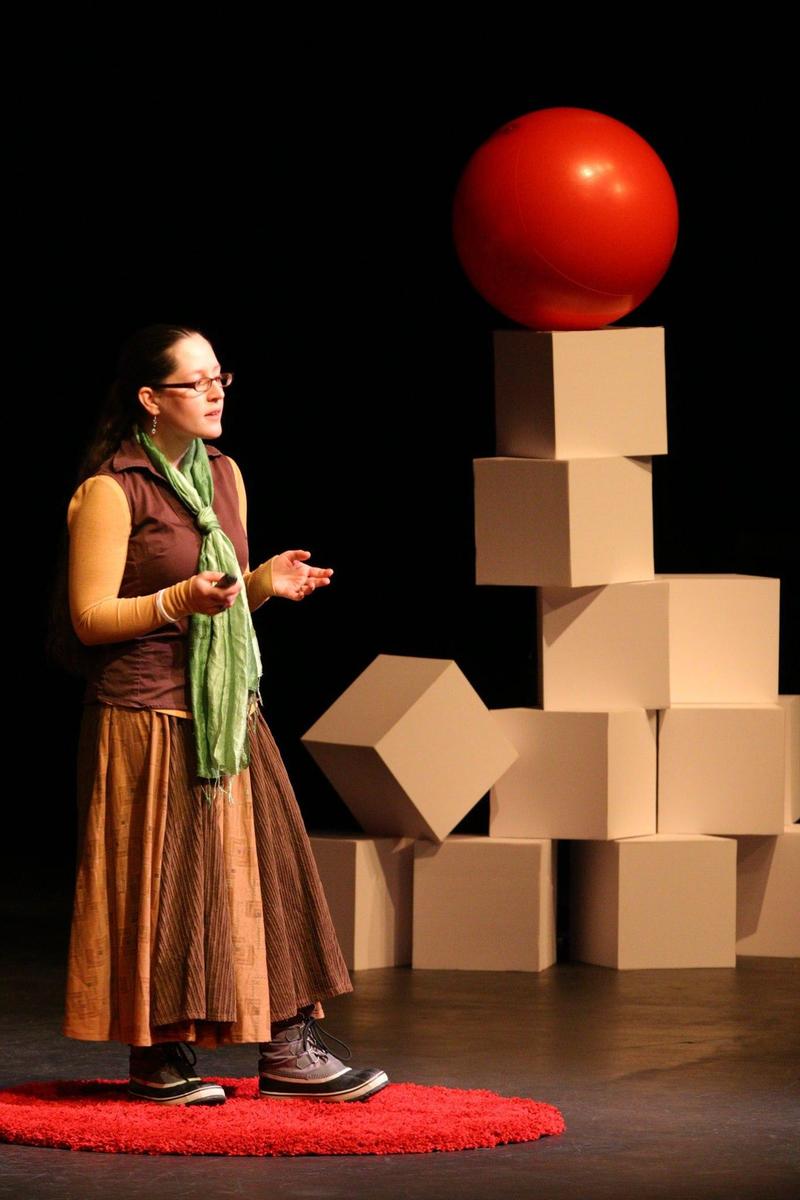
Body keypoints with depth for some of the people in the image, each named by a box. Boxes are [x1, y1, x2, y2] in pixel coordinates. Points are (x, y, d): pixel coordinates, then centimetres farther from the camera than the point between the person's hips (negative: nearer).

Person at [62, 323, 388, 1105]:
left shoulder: (223, 475, 12)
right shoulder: (110, 491, -11)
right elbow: (90, 617, -12)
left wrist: (267, 584, 0)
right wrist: (181, 601, -24)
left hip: (226, 712, 7)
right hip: (147, 718, -7)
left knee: (265, 867, 3)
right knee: (159, 881, -2)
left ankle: (286, 1048, 7)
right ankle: (157, 1061, 7)